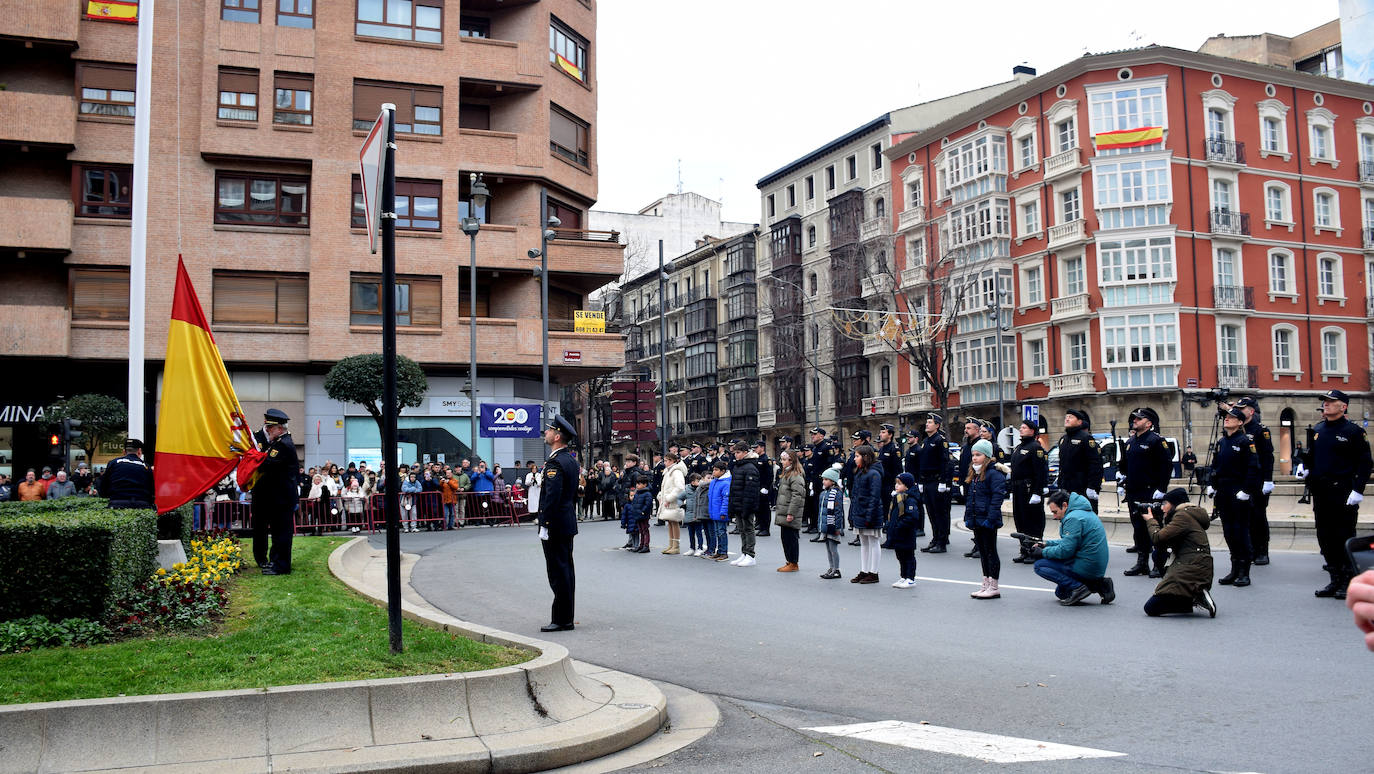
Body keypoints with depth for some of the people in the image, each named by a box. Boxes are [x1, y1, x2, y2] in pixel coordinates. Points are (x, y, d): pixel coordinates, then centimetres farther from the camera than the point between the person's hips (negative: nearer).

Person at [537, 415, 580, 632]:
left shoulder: (554, 463, -18)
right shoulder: (571, 458, 12)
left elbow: (552, 497, -24)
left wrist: (544, 526, -21)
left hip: (555, 525, -10)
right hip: (568, 523, 10)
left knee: (558, 571, -4)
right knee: (566, 569, 13)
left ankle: (561, 620, 0)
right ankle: (565, 618, 20)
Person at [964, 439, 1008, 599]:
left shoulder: (994, 474, -13)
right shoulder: (974, 475, 14)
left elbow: (997, 497, -19)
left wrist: (991, 518, -23)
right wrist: (968, 517, 15)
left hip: (987, 521, -9)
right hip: (976, 520, 9)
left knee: (990, 552, -1)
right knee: (982, 552, 13)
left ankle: (993, 587, 5)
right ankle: (986, 585, 20)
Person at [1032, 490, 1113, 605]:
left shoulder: (1073, 518, -18)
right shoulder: (1082, 512, 14)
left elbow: (1065, 550, -22)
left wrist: (1044, 552, -7)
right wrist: (1047, 543, 13)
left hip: (1086, 567, -10)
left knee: (1039, 565, -8)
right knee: (1060, 592, 23)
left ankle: (1077, 587, -14)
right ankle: (1100, 585, 11)